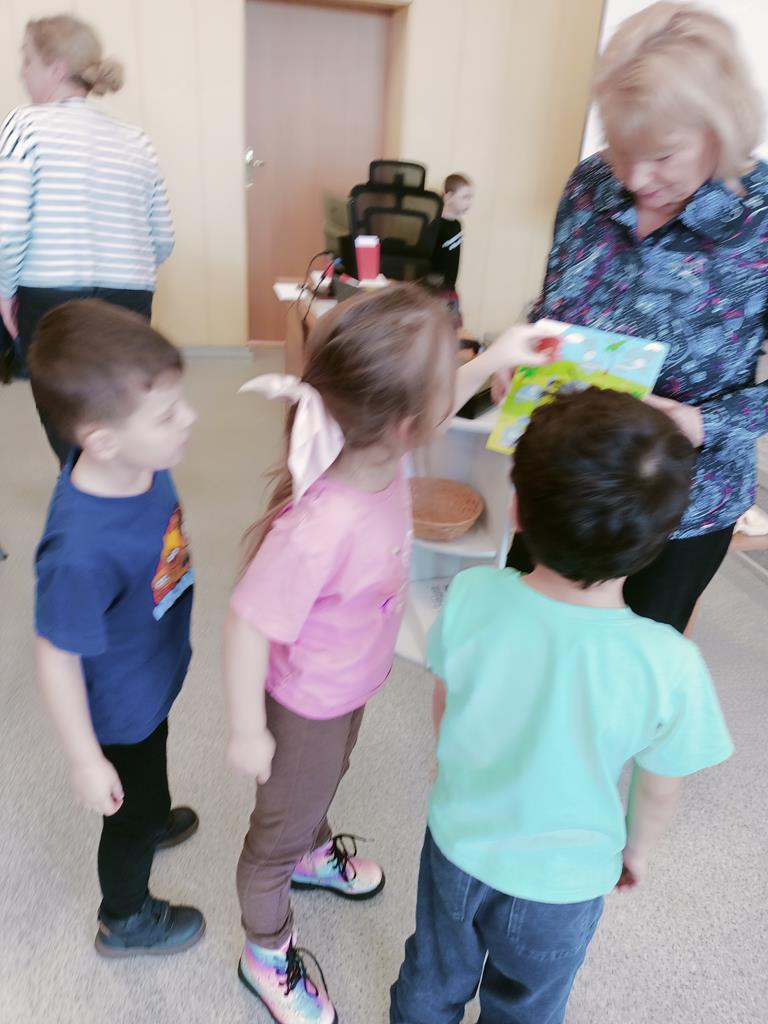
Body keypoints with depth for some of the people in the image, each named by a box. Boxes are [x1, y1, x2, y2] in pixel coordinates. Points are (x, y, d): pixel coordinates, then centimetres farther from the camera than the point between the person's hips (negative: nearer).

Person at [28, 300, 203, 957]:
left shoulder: (140, 461, -21)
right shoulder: (81, 551, -43)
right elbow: (58, 659, -29)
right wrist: (86, 760, -17)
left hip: (155, 676, 7)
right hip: (120, 708, -7)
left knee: (154, 759, 36)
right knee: (130, 813, 21)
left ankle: (155, 819, 70)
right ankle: (127, 921, 53)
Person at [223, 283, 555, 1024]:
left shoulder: (377, 450, -21)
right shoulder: (321, 526, -44)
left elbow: (432, 409, 5)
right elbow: (246, 628, -32)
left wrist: (492, 361, 1)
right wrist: (246, 733, -18)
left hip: (351, 684, 7)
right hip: (306, 706, -7)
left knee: (325, 781, 36)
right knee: (281, 827, 22)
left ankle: (312, 854, 70)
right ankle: (266, 955, 52)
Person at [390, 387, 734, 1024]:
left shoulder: (471, 597, -29)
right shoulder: (670, 667, -33)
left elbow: (443, 703, -9)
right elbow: (659, 792, -14)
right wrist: (637, 849, 8)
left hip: (457, 846, 2)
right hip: (560, 885, -1)